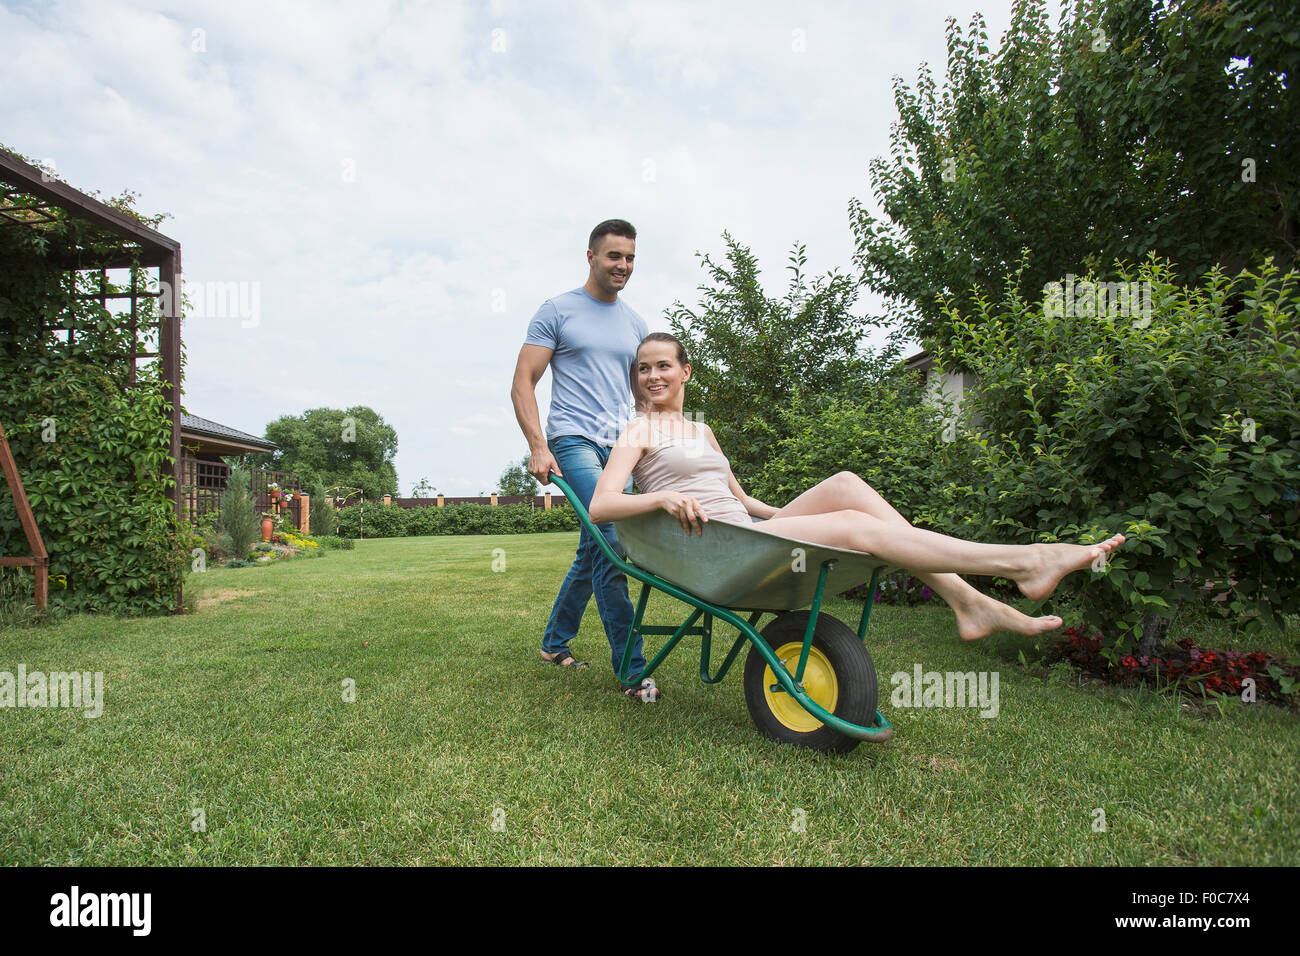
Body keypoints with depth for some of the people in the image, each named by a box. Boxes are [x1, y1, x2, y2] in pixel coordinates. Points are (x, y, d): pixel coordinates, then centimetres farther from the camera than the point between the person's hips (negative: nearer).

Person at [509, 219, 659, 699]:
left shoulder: (636, 324, 19)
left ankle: (554, 641, 30)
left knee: (594, 550, 11)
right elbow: (522, 384, -2)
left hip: (621, 445, 6)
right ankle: (632, 667, -11)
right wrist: (538, 447, -14)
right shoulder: (557, 311, 2)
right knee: (610, 542, -19)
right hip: (575, 440, -6)